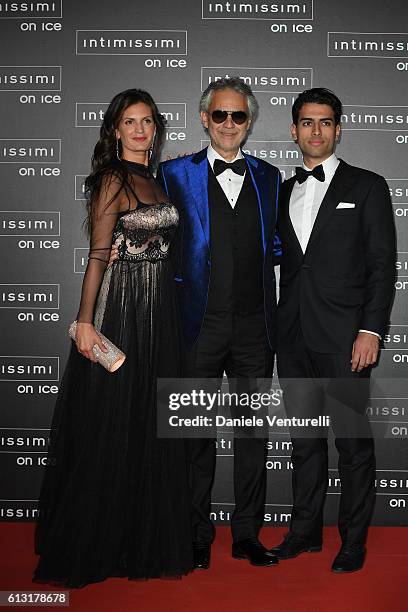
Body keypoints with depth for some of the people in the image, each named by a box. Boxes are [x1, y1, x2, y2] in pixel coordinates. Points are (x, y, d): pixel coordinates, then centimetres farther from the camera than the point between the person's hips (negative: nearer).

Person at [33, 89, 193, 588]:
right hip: (119, 308, -8)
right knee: (110, 425, 0)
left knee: (149, 426, 12)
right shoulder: (113, 179, -7)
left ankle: (145, 540, 24)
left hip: (158, 309, 8)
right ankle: (94, 545, 14)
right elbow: (98, 254, -13)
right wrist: (85, 320, -19)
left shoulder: (154, 181, 15)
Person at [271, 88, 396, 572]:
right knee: (304, 437, 12)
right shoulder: (283, 192, 16)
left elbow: (383, 265, -3)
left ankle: (354, 539, 15)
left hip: (344, 338, -4)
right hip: (293, 337, 4)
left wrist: (371, 330, -12)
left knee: (353, 439, 2)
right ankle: (306, 529, 25)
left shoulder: (367, 187, 2)